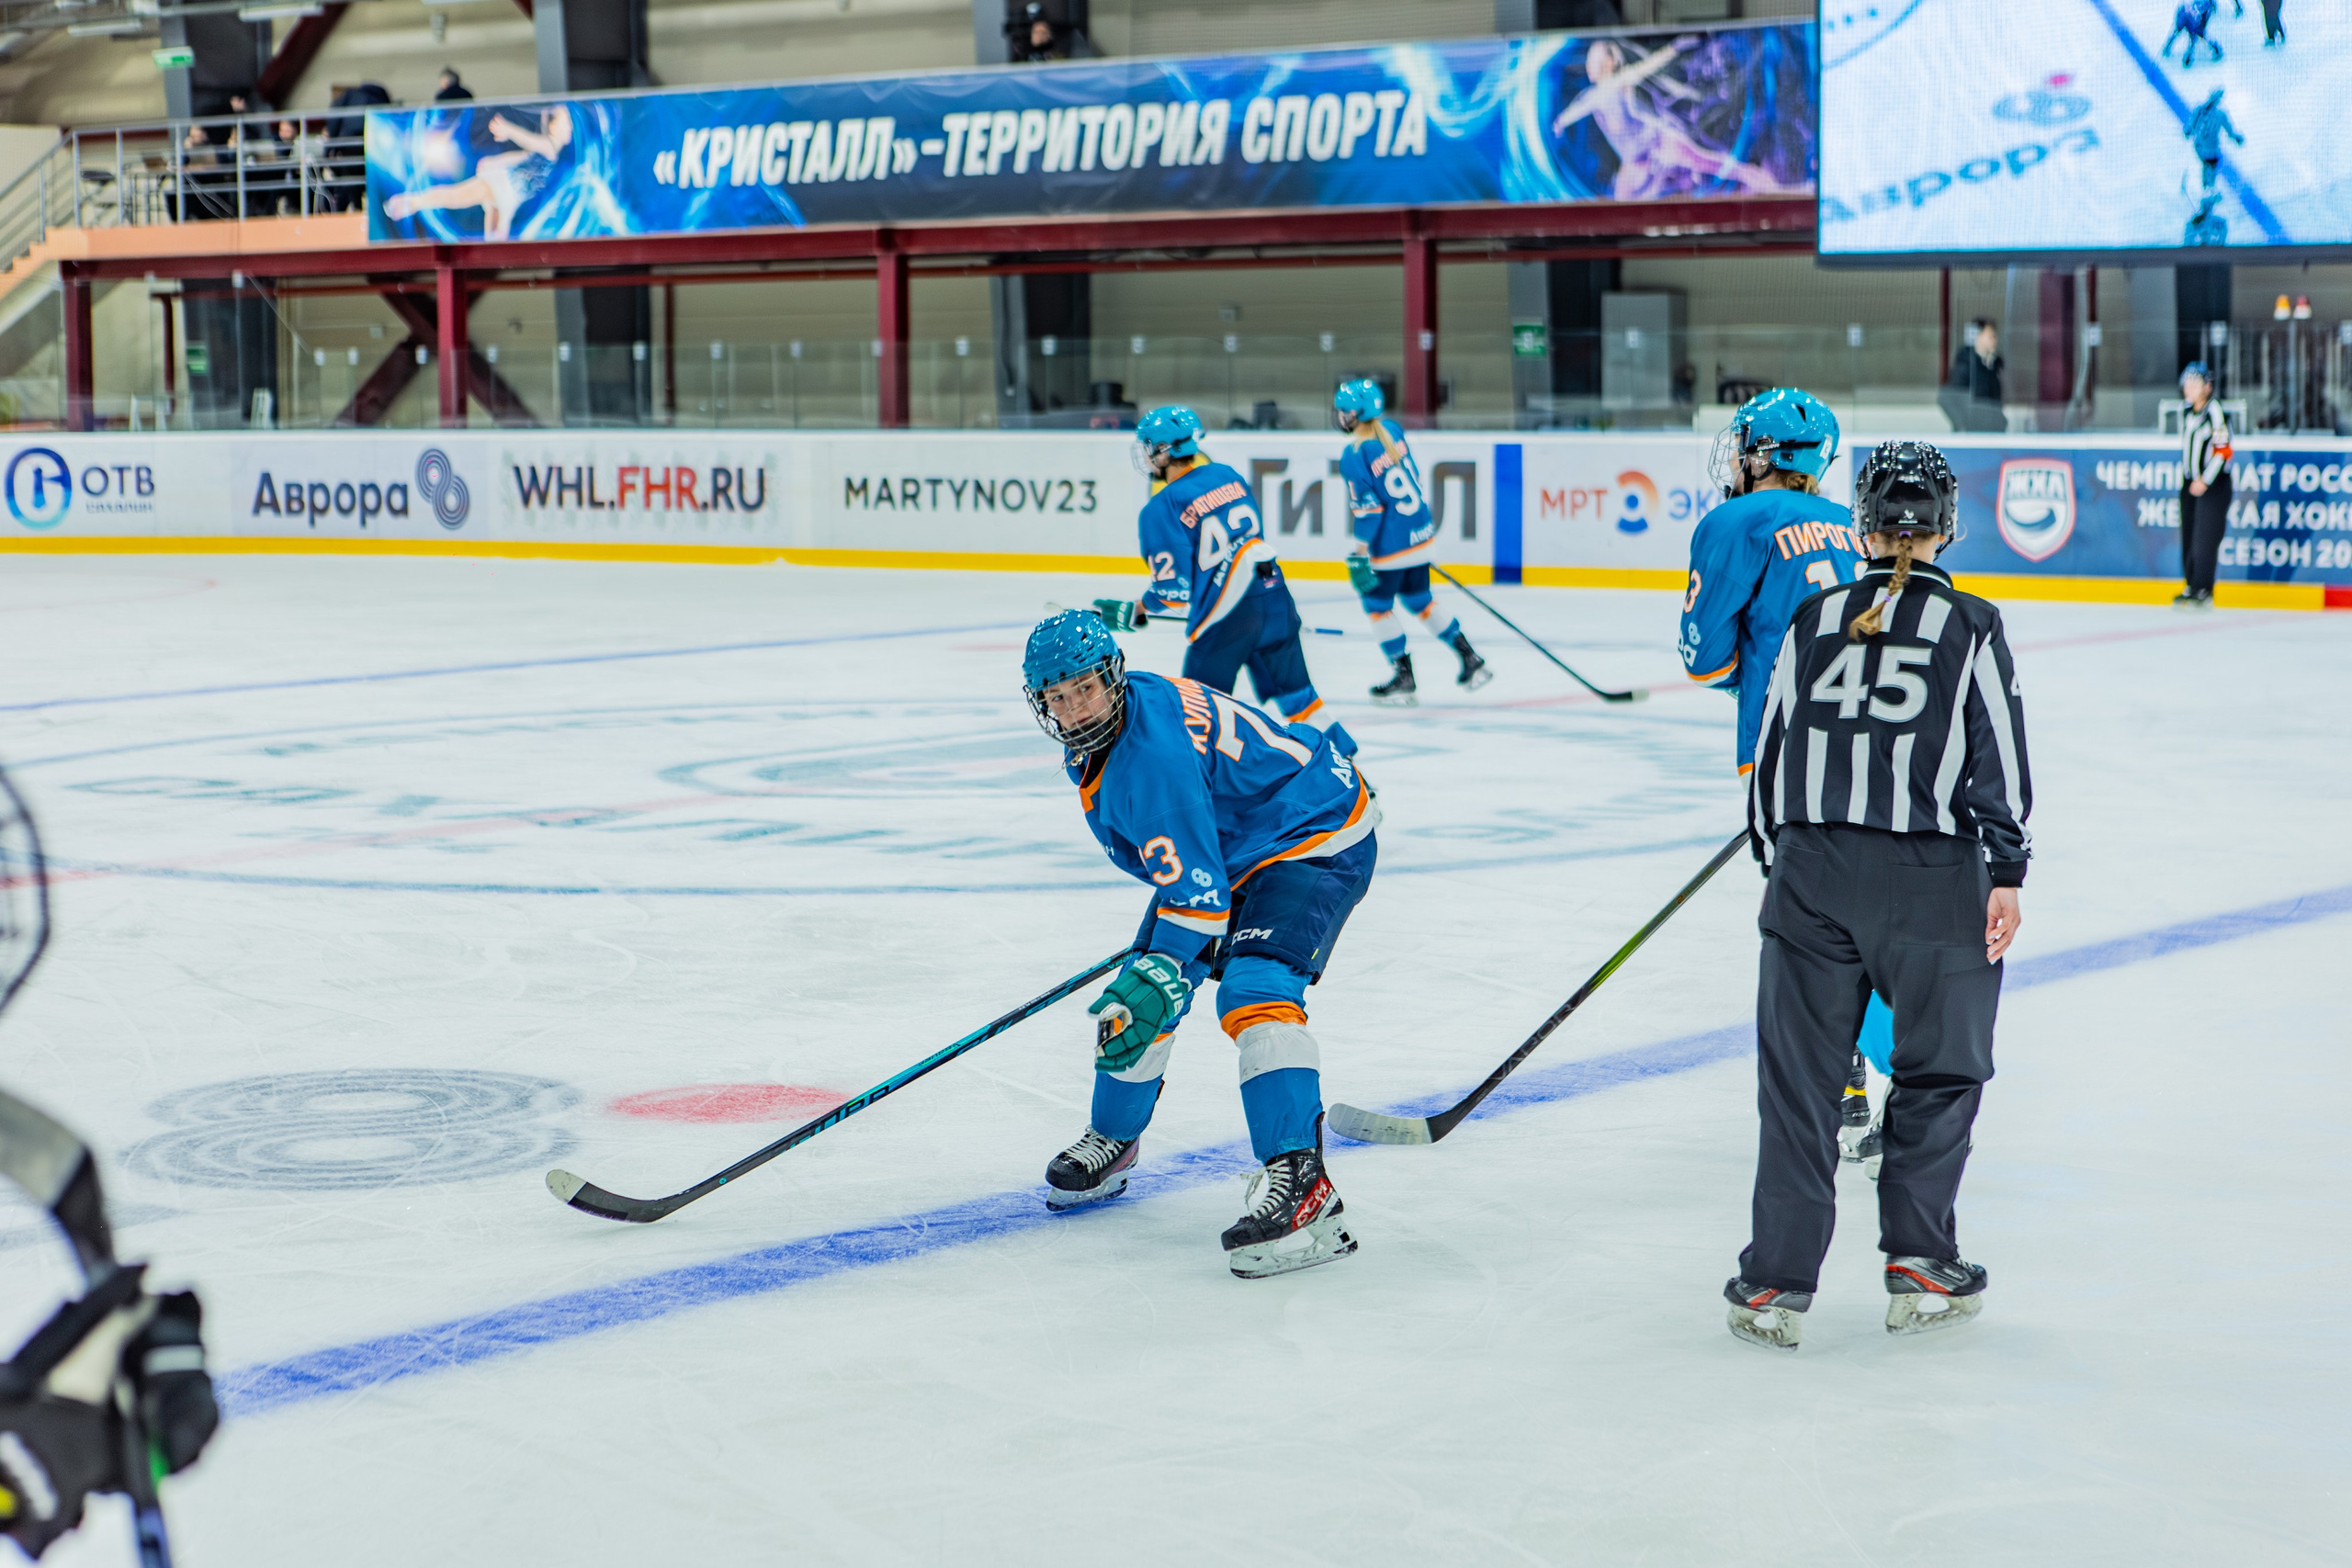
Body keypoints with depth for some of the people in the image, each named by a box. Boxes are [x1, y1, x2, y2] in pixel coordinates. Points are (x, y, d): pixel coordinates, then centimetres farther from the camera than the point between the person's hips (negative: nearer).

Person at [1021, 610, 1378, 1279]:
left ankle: (1300, 1181, -40)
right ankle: (1112, 1143, 32)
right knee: (1138, 996, 10)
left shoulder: (1154, 755, -33)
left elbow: (1195, 891, -36)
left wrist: (1157, 979, -42)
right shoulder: (1091, 740, -2)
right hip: (1228, 845, 10)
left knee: (1253, 990, -30)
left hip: (1316, 836, -10)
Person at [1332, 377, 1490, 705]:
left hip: (1391, 543, -8)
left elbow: (1366, 508, -20)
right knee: (1419, 598, 21)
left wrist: (1360, 554, -15)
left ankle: (1403, 677, 10)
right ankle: (1471, 659, 24)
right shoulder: (1393, 431, 3)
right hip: (1422, 534, 8)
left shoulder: (1354, 456, -18)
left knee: (1376, 603, 9)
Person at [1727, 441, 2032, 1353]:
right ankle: (1918, 1267, 15)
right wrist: (2006, 874, 2)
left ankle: (1776, 1283, 7)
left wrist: (1776, 861, 20)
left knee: (1797, 1071, 7)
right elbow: (1999, 757, -3)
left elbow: (1771, 749, 11)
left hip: (1812, 868, 2)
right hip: (1933, 876, -2)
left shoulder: (1813, 620, 8)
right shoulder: (1971, 628, 1)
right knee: (1941, 1067, 14)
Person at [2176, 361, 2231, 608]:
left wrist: (2205, 481, -17)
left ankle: (2203, 593, -9)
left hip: (2213, 484, -8)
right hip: (2190, 483, 8)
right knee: (2188, 535, 7)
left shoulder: (2215, 411, -12)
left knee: (2205, 537, -10)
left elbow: (2223, 451, -15)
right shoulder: (2185, 412, 13)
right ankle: (2190, 586, 14)